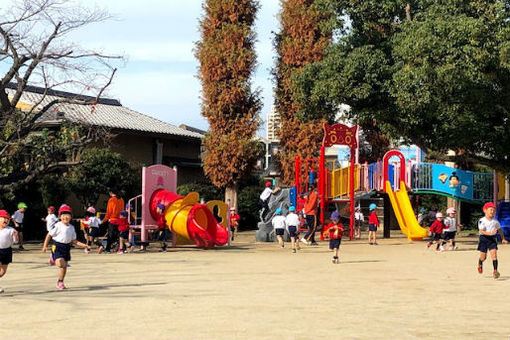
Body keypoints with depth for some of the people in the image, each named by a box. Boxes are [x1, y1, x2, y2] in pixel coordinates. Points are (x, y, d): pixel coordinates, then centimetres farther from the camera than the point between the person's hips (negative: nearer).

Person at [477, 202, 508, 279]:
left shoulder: (495, 221, 4)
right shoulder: (482, 221, -11)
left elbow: (499, 230, 17)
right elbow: (481, 231, -20)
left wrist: (503, 239, 11)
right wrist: (490, 233, -33)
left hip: (492, 239, 3)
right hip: (484, 238, -3)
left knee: (494, 254, -12)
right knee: (483, 256, 7)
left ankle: (495, 271, -14)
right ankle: (480, 264, 40)